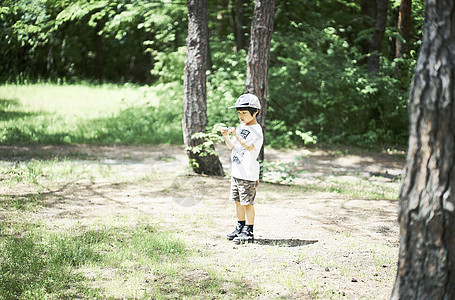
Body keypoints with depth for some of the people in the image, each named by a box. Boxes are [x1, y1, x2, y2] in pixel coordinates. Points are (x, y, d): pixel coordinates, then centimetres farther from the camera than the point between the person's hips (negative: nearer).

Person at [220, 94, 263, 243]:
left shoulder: (256, 130, -12)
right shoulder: (241, 127, 13)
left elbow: (249, 147, -27)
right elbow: (231, 146, 16)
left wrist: (236, 134, -32)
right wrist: (226, 136, -2)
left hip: (248, 174, -8)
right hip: (236, 172, 8)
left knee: (248, 203, -3)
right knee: (238, 201, 15)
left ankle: (249, 232, 3)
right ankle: (240, 228, 27)